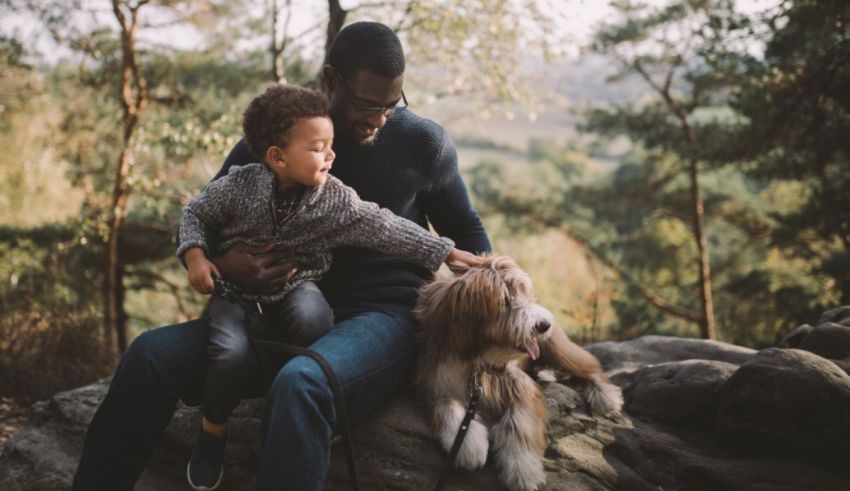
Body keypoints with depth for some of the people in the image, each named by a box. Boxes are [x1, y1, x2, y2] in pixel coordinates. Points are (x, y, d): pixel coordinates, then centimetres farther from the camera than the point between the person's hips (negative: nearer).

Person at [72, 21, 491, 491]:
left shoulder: (423, 143, 0)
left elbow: (466, 231, 14)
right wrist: (222, 264, -15)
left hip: (384, 316, -3)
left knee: (300, 383, -39)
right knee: (151, 353, -17)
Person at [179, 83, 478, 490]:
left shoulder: (335, 199, -9)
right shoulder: (239, 186, -11)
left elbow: (383, 227, -11)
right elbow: (196, 214, 4)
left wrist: (445, 252, -15)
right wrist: (195, 256, -13)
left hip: (295, 289, 1)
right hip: (236, 291, -1)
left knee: (312, 316, -34)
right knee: (233, 352, -28)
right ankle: (213, 429, 3)